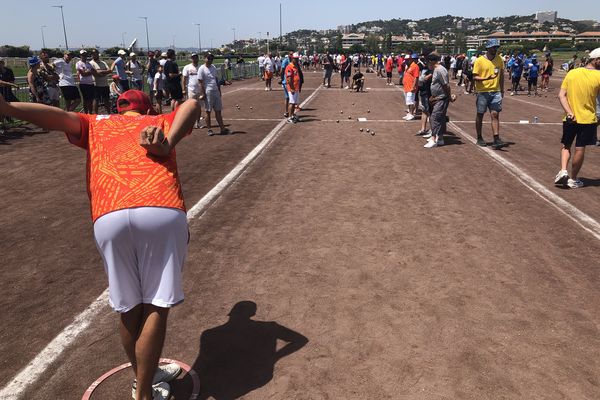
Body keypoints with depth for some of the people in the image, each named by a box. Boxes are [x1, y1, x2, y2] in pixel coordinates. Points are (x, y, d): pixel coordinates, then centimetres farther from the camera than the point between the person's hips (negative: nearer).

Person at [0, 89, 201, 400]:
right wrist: (169, 143, -6)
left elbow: (59, 116, 11)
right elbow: (191, 104, 11)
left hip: (109, 219, 2)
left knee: (130, 309, 18)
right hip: (162, 212, -2)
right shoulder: (160, 122, 29)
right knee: (156, 307, 8)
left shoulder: (95, 126, 30)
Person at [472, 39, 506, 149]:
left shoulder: (499, 59, 8)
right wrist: (487, 78, -25)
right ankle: (479, 138, 21)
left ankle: (496, 139, -7)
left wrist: (502, 90, 16)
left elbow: (502, 75, 17)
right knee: (480, 115, 7)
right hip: (482, 92, -3)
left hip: (496, 92, 3)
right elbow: (474, 77, -10)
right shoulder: (479, 60, -6)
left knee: (495, 115, -5)